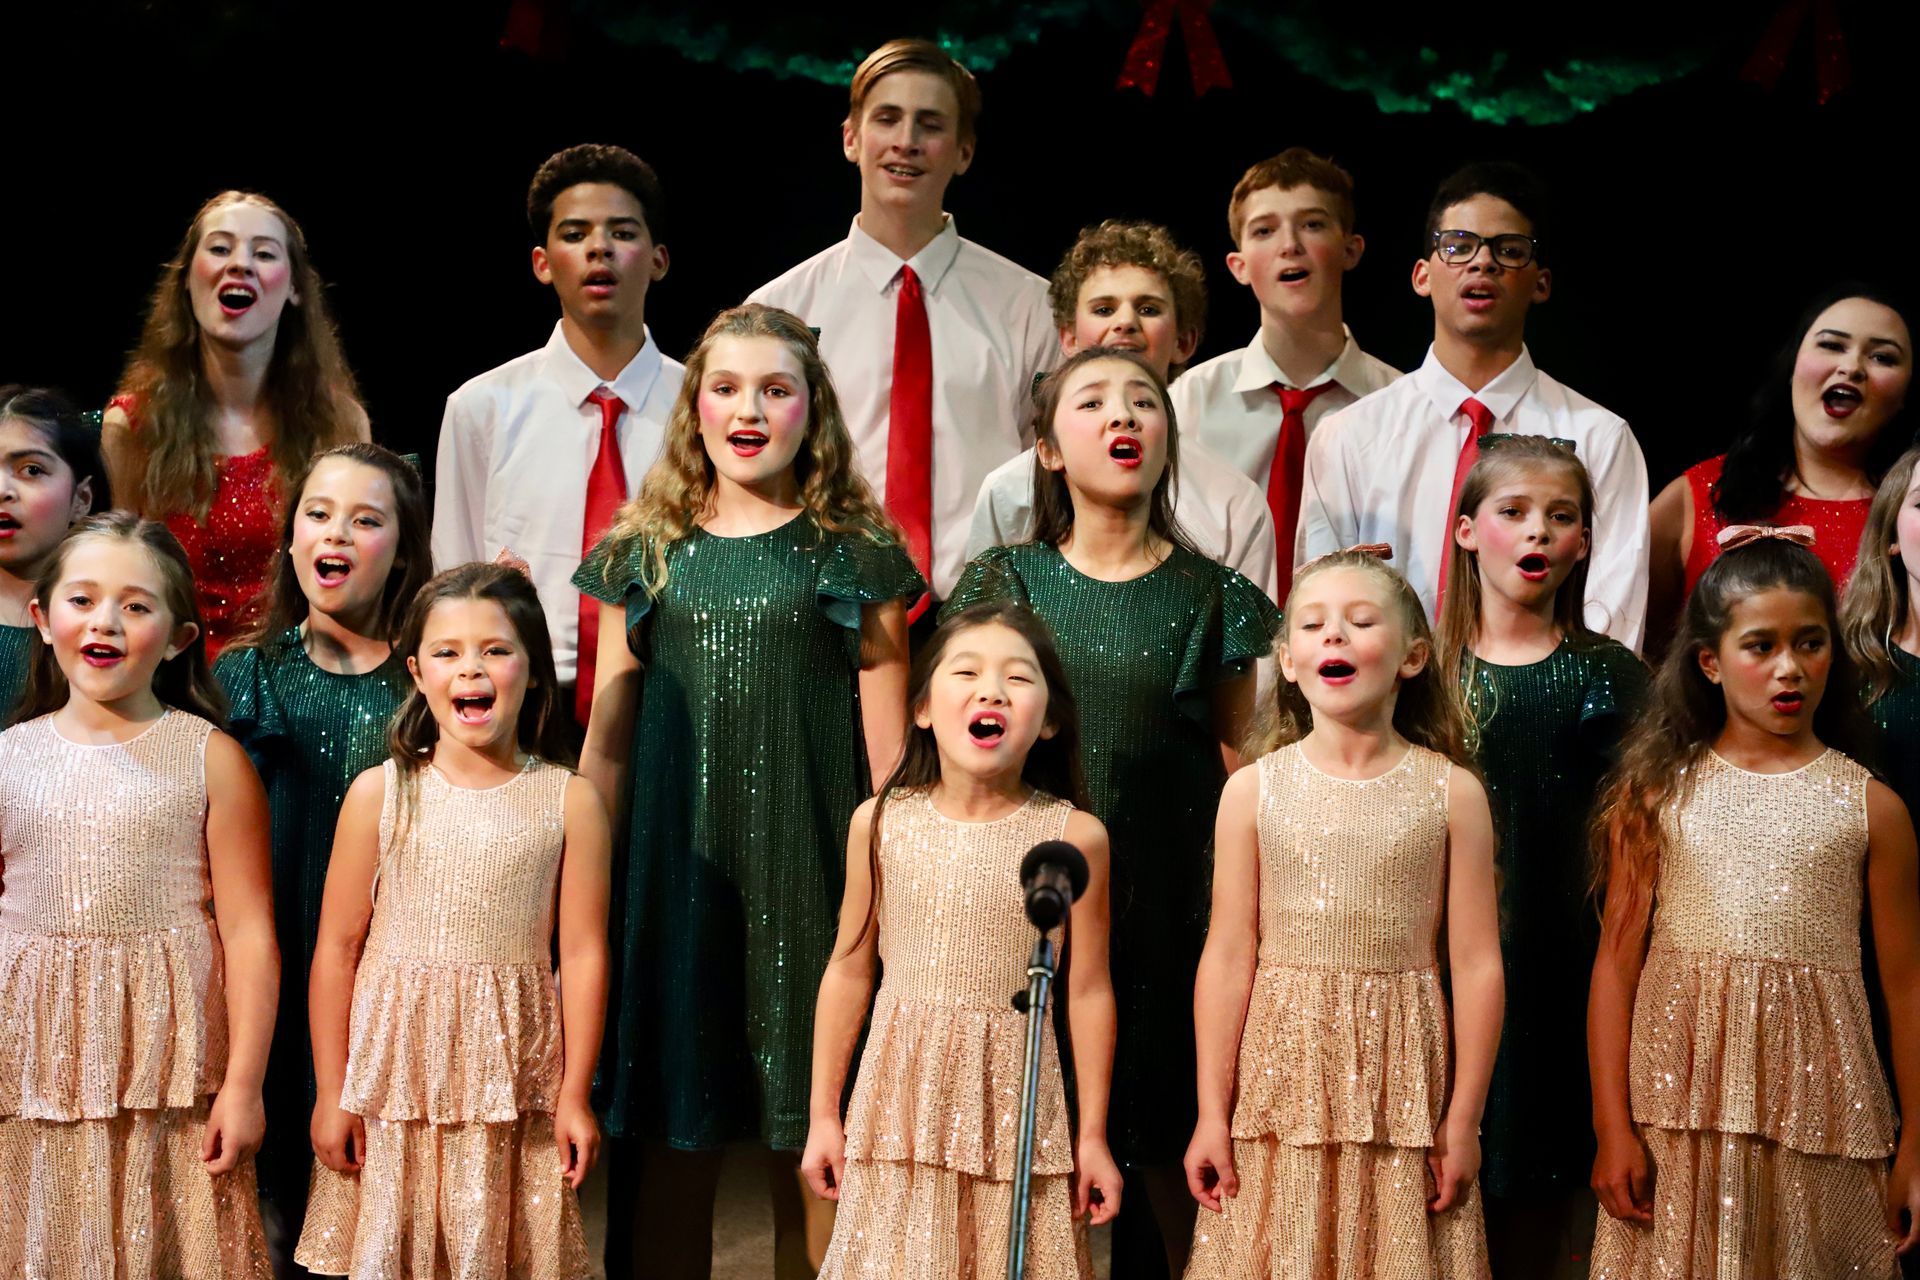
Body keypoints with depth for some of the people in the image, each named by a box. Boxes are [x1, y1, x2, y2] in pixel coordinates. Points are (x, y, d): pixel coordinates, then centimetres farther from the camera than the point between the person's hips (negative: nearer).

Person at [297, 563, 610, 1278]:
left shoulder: (568, 801, -2)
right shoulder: (380, 794, -2)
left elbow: (582, 954, -1)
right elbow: (337, 948, 1)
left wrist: (575, 1095, -1)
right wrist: (330, 1093, 0)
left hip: (512, 1081, 0)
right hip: (393, 1077, 0)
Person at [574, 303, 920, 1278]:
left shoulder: (853, 554, 4)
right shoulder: (646, 553, 10)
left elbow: (887, 742, 3)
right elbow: (607, 738, 13)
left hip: (808, 868, -2)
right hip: (671, 863, 2)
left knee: (809, 1144, 2)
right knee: (672, 1139, 5)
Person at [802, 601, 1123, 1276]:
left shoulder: (1074, 836, -6)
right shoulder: (881, 823, -3)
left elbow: (1088, 991, -1)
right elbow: (849, 971, 5)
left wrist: (1093, 1135, 3)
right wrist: (822, 1116, 7)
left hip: (1013, 1099, -1)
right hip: (902, 1099, 1)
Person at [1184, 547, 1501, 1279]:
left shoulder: (1451, 792, -2)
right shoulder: (1254, 790, 0)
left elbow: (1475, 963, -1)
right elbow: (1228, 956, -1)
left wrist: (1463, 1121, -3)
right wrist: (1211, 1115, -1)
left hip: (1400, 1086, 0)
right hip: (1282, 1078, 0)